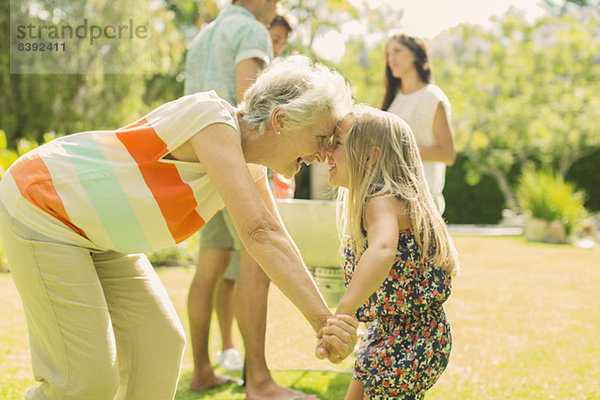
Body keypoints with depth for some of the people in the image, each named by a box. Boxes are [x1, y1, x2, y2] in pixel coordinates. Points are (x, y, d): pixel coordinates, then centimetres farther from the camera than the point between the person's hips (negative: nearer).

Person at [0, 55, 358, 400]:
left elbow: (275, 242, 3)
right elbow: (259, 233, -34)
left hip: (95, 233, 9)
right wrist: (323, 319, -34)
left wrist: (336, 319, -8)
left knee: (160, 346, 4)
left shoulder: (251, 169, 2)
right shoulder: (214, 120, -27)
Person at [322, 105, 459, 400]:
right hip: (385, 333, 10)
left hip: (410, 345, -10)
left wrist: (342, 314, -58)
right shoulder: (382, 199, 8)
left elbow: (382, 250, -45)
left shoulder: (383, 201, -25)